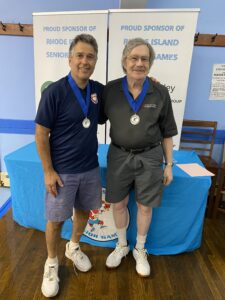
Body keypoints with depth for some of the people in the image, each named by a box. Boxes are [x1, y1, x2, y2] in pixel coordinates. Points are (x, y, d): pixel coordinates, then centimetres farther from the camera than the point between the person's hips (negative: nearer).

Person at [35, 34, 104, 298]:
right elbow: (41, 134, -12)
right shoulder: (54, 92, -15)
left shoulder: (99, 90, 0)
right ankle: (51, 263, 36)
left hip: (90, 168, 5)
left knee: (83, 211, 20)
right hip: (62, 171, -5)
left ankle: (73, 248, 47)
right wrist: (48, 171, -13)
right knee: (56, 219, 9)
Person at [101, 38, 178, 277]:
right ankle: (121, 246, 42)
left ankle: (140, 250, 40)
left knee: (145, 206, 13)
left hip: (150, 157, 0)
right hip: (119, 156, 1)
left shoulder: (160, 93, -6)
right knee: (118, 204, 13)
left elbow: (167, 132, 1)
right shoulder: (110, 90, -6)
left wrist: (169, 164, 1)